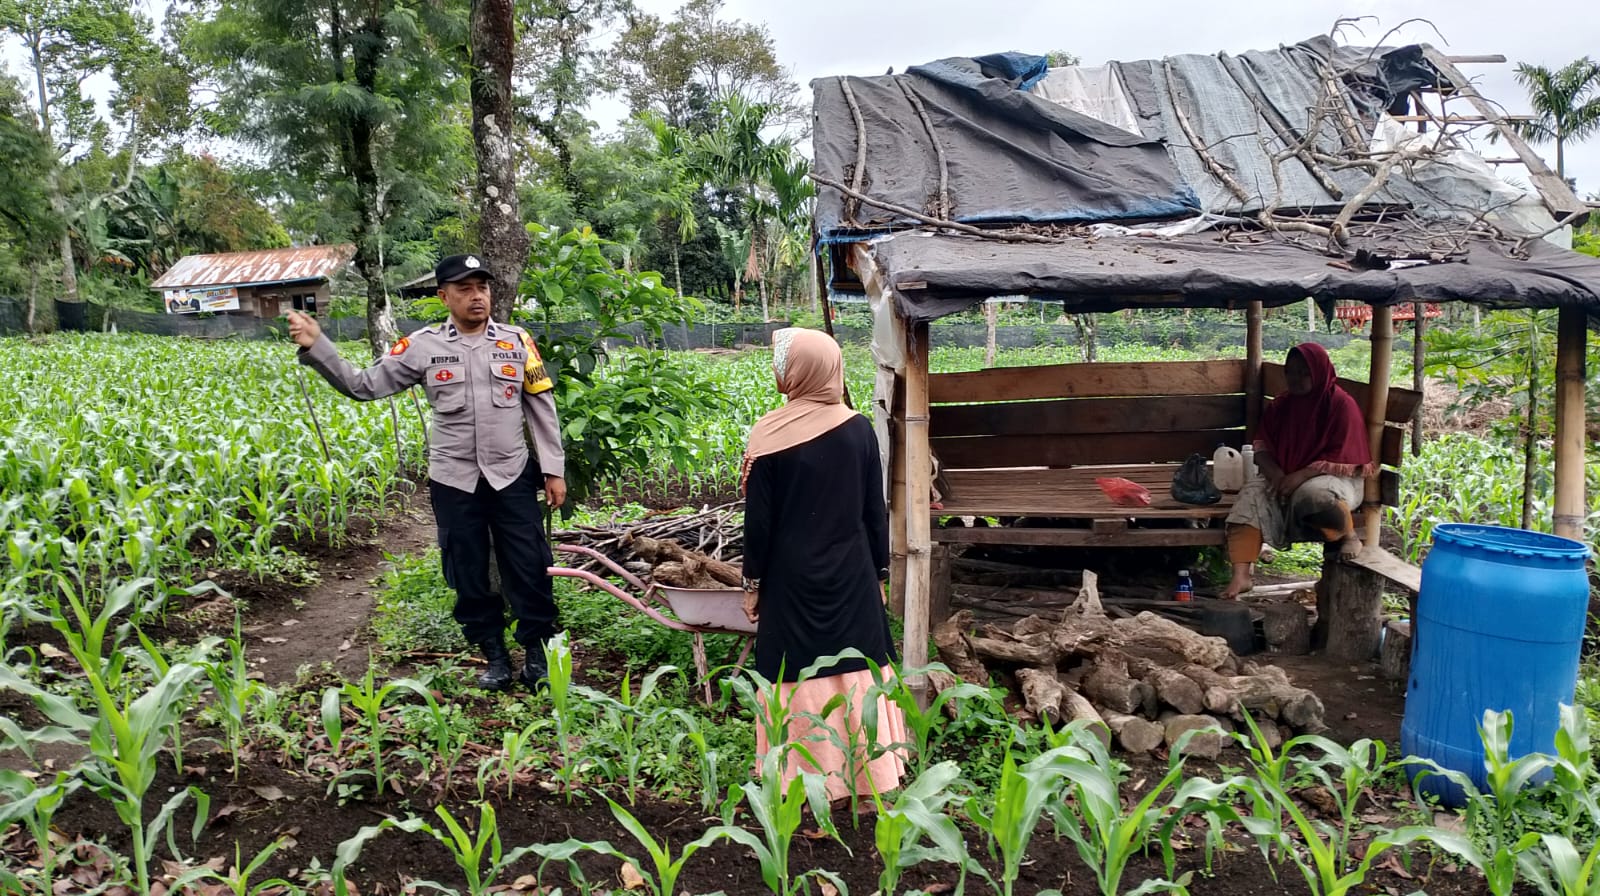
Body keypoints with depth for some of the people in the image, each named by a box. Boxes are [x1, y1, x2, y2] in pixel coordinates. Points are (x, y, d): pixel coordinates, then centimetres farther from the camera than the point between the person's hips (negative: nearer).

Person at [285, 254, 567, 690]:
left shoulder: (517, 341, 0)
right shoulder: (422, 346, -2)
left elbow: (541, 408, 3)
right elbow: (363, 385, 1)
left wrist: (554, 470, 2)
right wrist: (315, 347, -11)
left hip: (513, 477, 0)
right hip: (454, 481, 1)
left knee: (530, 568, 2)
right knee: (469, 574, 9)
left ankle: (537, 653, 19)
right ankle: (494, 655, 25)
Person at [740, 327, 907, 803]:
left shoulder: (770, 435, -13)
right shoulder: (859, 429, -4)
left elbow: (759, 519, -9)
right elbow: (875, 511, 1)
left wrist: (752, 583, 2)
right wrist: (879, 573, 12)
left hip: (792, 577, -3)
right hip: (853, 576, 3)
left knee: (802, 680, 9)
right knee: (857, 675, 13)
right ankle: (870, 778, 23)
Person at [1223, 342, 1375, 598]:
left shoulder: (1341, 404, -9)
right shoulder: (1281, 403, 8)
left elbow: (1343, 459, -14)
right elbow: (1262, 446, 8)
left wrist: (1302, 475, -24)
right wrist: (1275, 473, -13)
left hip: (1334, 477, -5)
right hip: (1283, 476, 5)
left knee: (1314, 495, -40)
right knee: (1252, 495, -25)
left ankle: (1350, 536, -6)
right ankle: (1241, 576, -33)